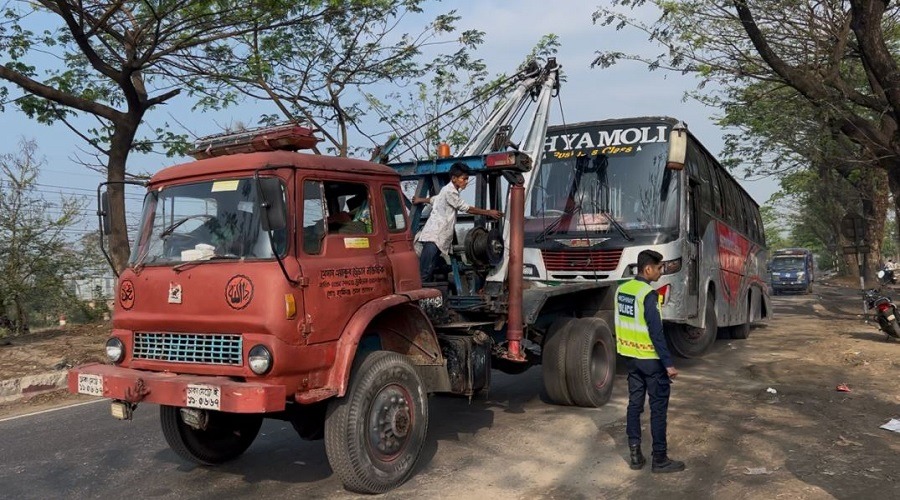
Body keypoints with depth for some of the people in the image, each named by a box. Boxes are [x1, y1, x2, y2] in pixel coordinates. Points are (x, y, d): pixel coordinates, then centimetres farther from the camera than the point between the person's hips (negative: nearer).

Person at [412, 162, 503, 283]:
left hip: (439, 239, 10)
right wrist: (489, 212, -6)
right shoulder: (450, 192, -10)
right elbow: (467, 208, -9)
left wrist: (420, 200, 57)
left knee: (430, 273, 4)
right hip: (433, 238, -10)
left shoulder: (450, 190, 20)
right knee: (424, 274, -16)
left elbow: (434, 199, 38)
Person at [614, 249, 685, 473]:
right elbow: (656, 333, -22)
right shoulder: (648, 294, -20)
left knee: (634, 404, 12)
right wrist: (668, 363, -19)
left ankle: (635, 455, 17)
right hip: (650, 359, -8)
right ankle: (660, 459, 9)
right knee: (658, 408, 2)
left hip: (630, 357, 8)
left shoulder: (621, 290, 5)